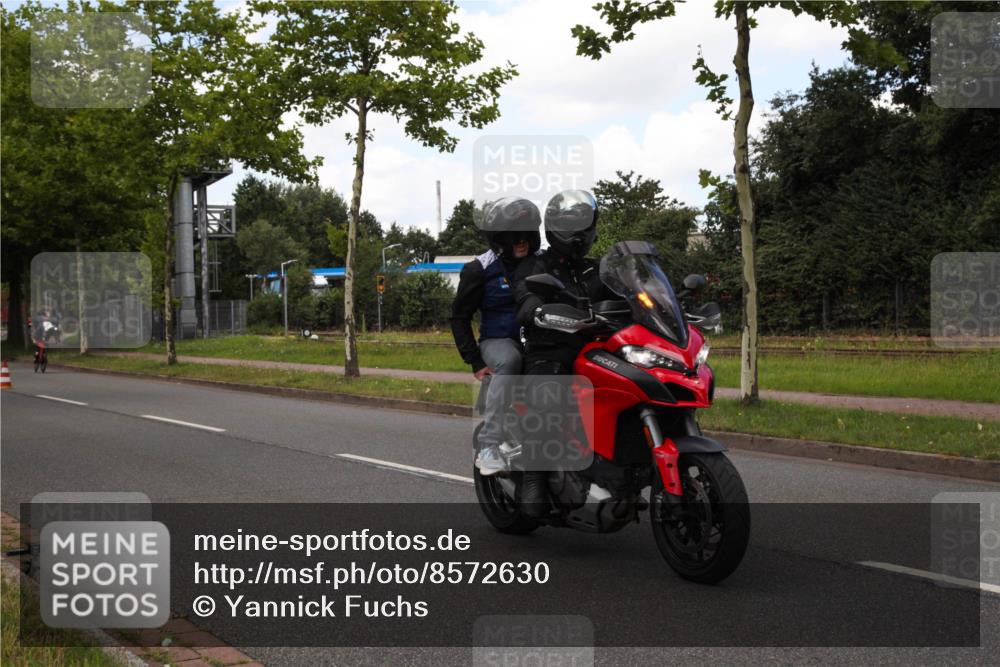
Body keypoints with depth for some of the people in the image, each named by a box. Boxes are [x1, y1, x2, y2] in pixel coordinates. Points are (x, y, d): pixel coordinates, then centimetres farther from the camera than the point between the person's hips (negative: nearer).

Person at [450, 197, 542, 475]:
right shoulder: (480, 269, -1)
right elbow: (459, 316, 2)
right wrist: (475, 362, -9)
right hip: (498, 341, -4)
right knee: (509, 361, -39)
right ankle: (489, 447, -42)